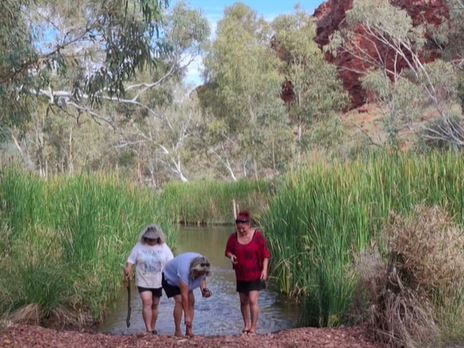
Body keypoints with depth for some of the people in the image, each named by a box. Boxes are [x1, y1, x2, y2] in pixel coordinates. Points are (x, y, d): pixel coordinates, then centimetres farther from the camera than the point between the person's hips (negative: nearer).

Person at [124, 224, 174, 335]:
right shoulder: (139, 247, -2)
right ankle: (148, 330, -17)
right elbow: (130, 261, -2)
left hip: (158, 282, 2)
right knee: (147, 303, -17)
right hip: (143, 282, -2)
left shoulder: (164, 247, 2)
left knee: (155, 305, 11)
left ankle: (152, 329, 24)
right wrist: (128, 270, -20)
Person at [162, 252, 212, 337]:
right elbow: (184, 295, -40)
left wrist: (203, 289, -22)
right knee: (179, 300, -23)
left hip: (185, 279, 7)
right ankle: (178, 331, -16)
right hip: (169, 277, -7)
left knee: (191, 301, -6)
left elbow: (202, 278, -1)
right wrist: (187, 316, -37)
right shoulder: (184, 270, -43)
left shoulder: (202, 266, -24)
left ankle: (189, 330, -3)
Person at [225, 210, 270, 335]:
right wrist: (231, 256, -16)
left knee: (252, 300, -11)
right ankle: (246, 325, 29)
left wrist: (264, 269, -16)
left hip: (255, 274, -4)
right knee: (243, 301, 13)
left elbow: (265, 254, -7)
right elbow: (228, 251, 8)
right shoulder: (233, 237, -6)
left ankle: (253, 327, -1)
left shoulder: (257, 236, -13)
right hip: (241, 275, 4)